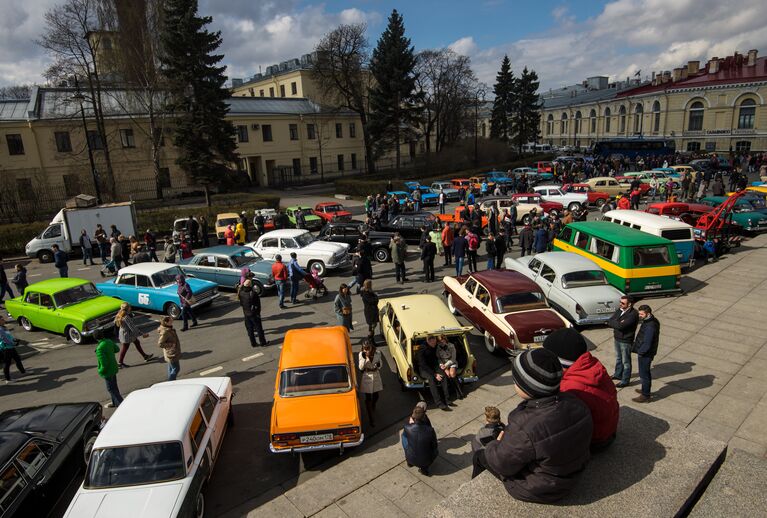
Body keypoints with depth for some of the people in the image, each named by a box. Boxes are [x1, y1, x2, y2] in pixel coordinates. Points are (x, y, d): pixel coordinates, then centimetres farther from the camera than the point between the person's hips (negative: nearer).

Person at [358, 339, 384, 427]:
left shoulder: (377, 353, -10)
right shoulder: (361, 354, -15)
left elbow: (380, 364, 3)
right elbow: (361, 367, -19)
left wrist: (379, 364, -21)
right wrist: (364, 357, -32)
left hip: (376, 377, 3)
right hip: (367, 378, -3)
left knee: (375, 396, 19)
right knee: (368, 398, 4)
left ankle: (373, 407, 53)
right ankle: (372, 419, 16)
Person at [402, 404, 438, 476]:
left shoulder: (408, 428, -23)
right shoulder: (430, 430, -24)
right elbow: (434, 445, -5)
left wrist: (410, 422, 10)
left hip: (411, 459, 0)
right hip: (426, 460, 0)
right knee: (436, 450, 33)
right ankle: (424, 468, 13)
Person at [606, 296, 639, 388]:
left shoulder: (633, 314, -25)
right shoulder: (619, 310, 1)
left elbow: (621, 326, -32)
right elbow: (609, 321, -4)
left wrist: (613, 323, -15)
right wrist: (618, 323, -20)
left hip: (626, 341, -8)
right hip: (617, 338, 8)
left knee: (626, 361, 7)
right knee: (618, 358, 24)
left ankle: (625, 380, 19)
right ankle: (618, 374, 42)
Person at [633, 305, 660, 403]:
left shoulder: (650, 326, -30)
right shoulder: (650, 321, 2)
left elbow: (647, 344, -28)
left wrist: (640, 352, -15)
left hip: (645, 354, -10)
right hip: (646, 353, 10)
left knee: (644, 374, 3)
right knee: (646, 372, 25)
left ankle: (646, 396, 16)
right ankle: (646, 390, 41)